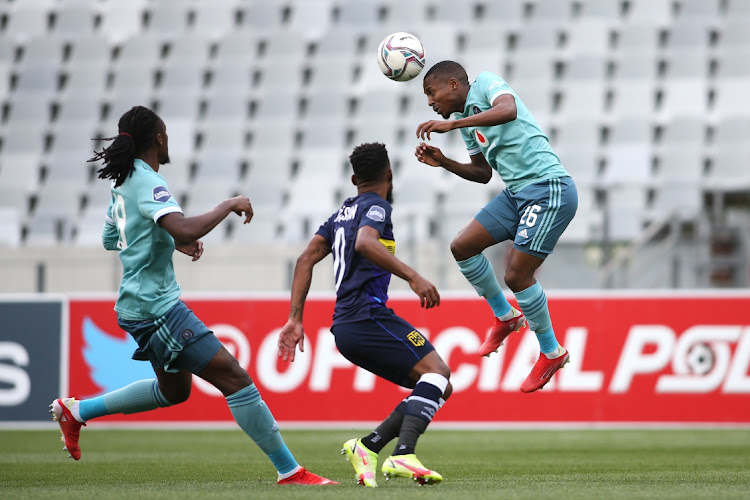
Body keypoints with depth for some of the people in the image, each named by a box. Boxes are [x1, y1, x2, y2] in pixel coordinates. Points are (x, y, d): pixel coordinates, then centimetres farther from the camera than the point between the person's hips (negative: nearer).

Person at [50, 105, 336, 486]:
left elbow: (110, 240, 27)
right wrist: (228, 206, -20)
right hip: (156, 307, -10)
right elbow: (185, 229, -34)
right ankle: (290, 471, -11)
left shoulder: (123, 183, 11)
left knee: (174, 390, 26)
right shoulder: (147, 182, -18)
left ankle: (76, 410, 30)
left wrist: (174, 243, 23)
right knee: (233, 377, -10)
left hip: (140, 307, 10)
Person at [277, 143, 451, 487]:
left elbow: (306, 259, 19)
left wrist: (295, 319, 15)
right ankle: (403, 456, -38)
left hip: (345, 327, 9)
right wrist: (412, 277, -29)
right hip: (367, 314, -9)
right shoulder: (376, 206, 0)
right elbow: (365, 243, -22)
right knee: (436, 371, -20)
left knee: (439, 389, 8)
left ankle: (367, 446, -4)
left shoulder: (342, 212, 25)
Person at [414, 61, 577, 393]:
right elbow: (482, 173, 25)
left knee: (517, 275, -9)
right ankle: (505, 316, 22)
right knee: (462, 247, 5)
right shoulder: (467, 123, 19)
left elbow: (508, 110, -28)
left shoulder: (485, 83, -6)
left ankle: (552, 352, 9)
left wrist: (451, 124, -30)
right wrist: (443, 162, 9)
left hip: (548, 188, -9)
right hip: (517, 192, 9)